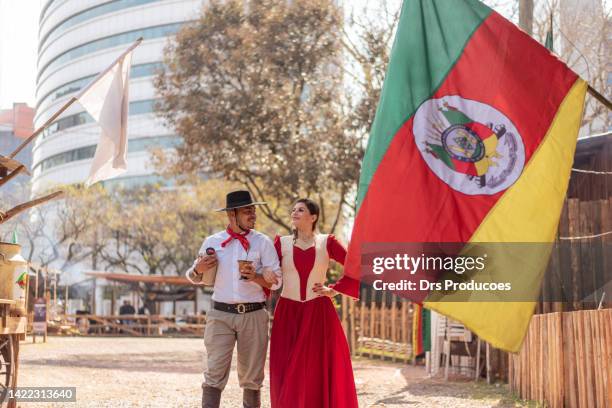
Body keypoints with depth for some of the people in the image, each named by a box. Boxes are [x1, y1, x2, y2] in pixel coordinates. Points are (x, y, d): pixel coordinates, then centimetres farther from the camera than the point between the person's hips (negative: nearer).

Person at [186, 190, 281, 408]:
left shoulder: (263, 242, 3)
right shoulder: (212, 242, 6)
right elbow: (193, 277, 16)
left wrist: (255, 277, -17)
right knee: (214, 374, -8)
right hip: (221, 314, 0)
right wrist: (199, 269, -6)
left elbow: (276, 281, 1)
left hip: (254, 315, 0)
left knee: (252, 377, 9)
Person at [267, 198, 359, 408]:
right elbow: (268, 274, 0)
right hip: (288, 313, 1)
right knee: (289, 372, 1)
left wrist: (335, 290, -1)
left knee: (320, 370, 1)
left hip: (318, 314, -1)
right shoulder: (282, 242, 5)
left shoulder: (326, 242, 2)